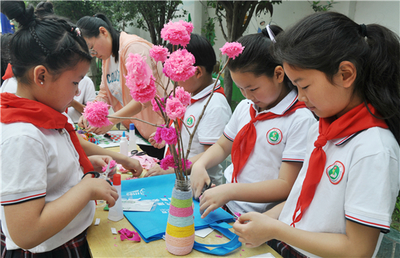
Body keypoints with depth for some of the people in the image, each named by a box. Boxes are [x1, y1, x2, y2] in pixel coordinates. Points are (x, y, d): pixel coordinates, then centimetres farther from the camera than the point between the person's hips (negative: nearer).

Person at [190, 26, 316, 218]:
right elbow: (222, 146, 21)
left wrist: (230, 191, -24)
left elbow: (286, 186, -16)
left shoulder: (300, 119, -13)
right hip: (224, 204, 7)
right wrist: (200, 165, 1)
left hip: (258, 217, -6)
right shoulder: (244, 107, 9)